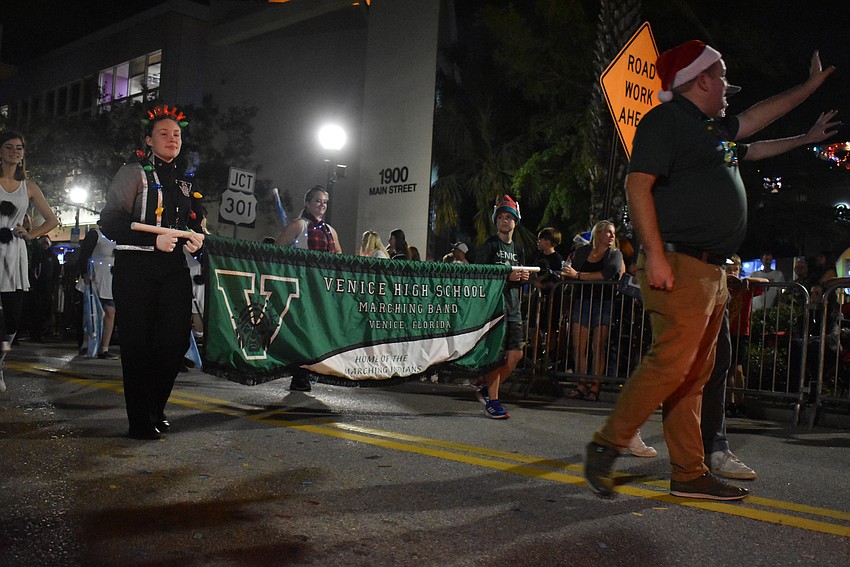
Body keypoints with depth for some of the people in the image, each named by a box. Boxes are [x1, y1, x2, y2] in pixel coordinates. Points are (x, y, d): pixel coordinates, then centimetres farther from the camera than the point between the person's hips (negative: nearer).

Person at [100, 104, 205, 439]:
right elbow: (109, 222, -8)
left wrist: (197, 239, 4)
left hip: (174, 270, 5)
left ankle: (155, 409, 22)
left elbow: (197, 226, 28)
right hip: (135, 270, -5)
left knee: (177, 340, 1)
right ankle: (140, 422, 8)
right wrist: (154, 239, -19)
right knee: (138, 344, -1)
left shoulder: (185, 183, 19)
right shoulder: (133, 173, 2)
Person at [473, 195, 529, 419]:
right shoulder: (489, 245, 0)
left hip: (512, 306, 7)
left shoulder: (517, 249, 20)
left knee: (516, 353, 2)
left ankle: (484, 386, 19)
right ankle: (492, 400, 2)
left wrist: (523, 278, 2)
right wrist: (507, 276, -18)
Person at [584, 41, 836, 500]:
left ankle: (690, 475, 13)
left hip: (711, 270, 10)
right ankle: (606, 446, -5)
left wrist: (812, 84, 51)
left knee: (694, 375, 8)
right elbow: (638, 184, -15)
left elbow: (758, 116, 42)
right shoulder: (666, 120, -5)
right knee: (672, 362, -16)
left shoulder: (714, 128, 23)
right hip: (678, 265, -10)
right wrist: (654, 254, -23)